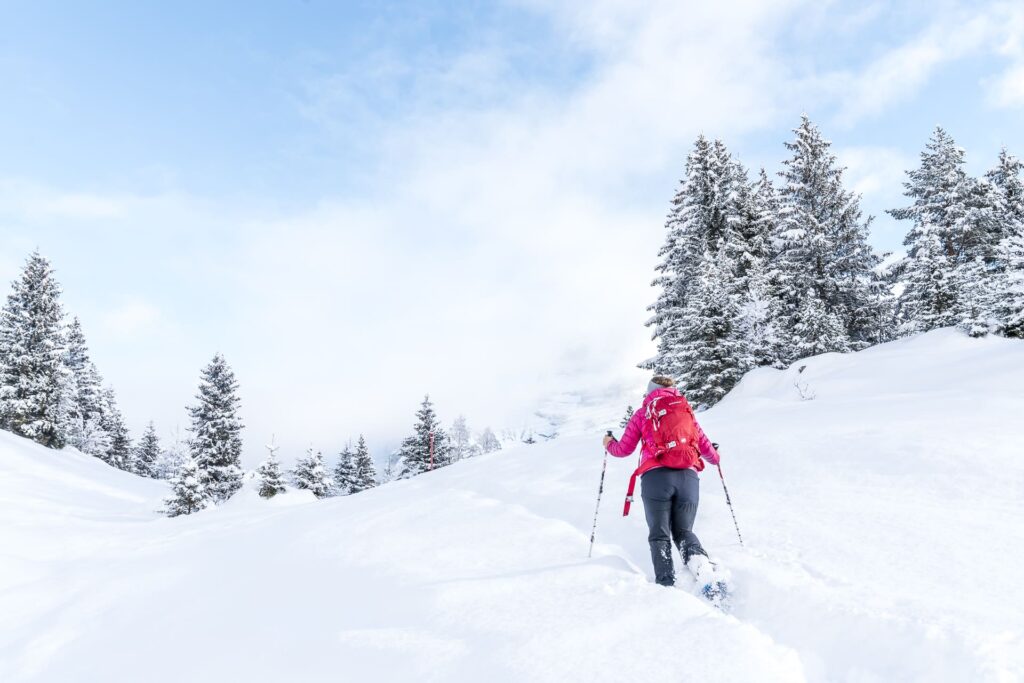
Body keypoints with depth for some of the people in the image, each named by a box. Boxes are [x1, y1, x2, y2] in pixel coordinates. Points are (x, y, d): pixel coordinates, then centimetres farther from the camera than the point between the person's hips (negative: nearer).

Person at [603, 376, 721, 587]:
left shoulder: (643, 413, 15)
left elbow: (624, 449, 17)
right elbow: (704, 446, 24)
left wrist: (609, 444, 39)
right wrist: (715, 458, 46)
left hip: (656, 476, -2)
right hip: (688, 476, 2)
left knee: (660, 535, 4)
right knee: (683, 531, 14)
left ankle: (666, 583, -16)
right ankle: (699, 560, -18)